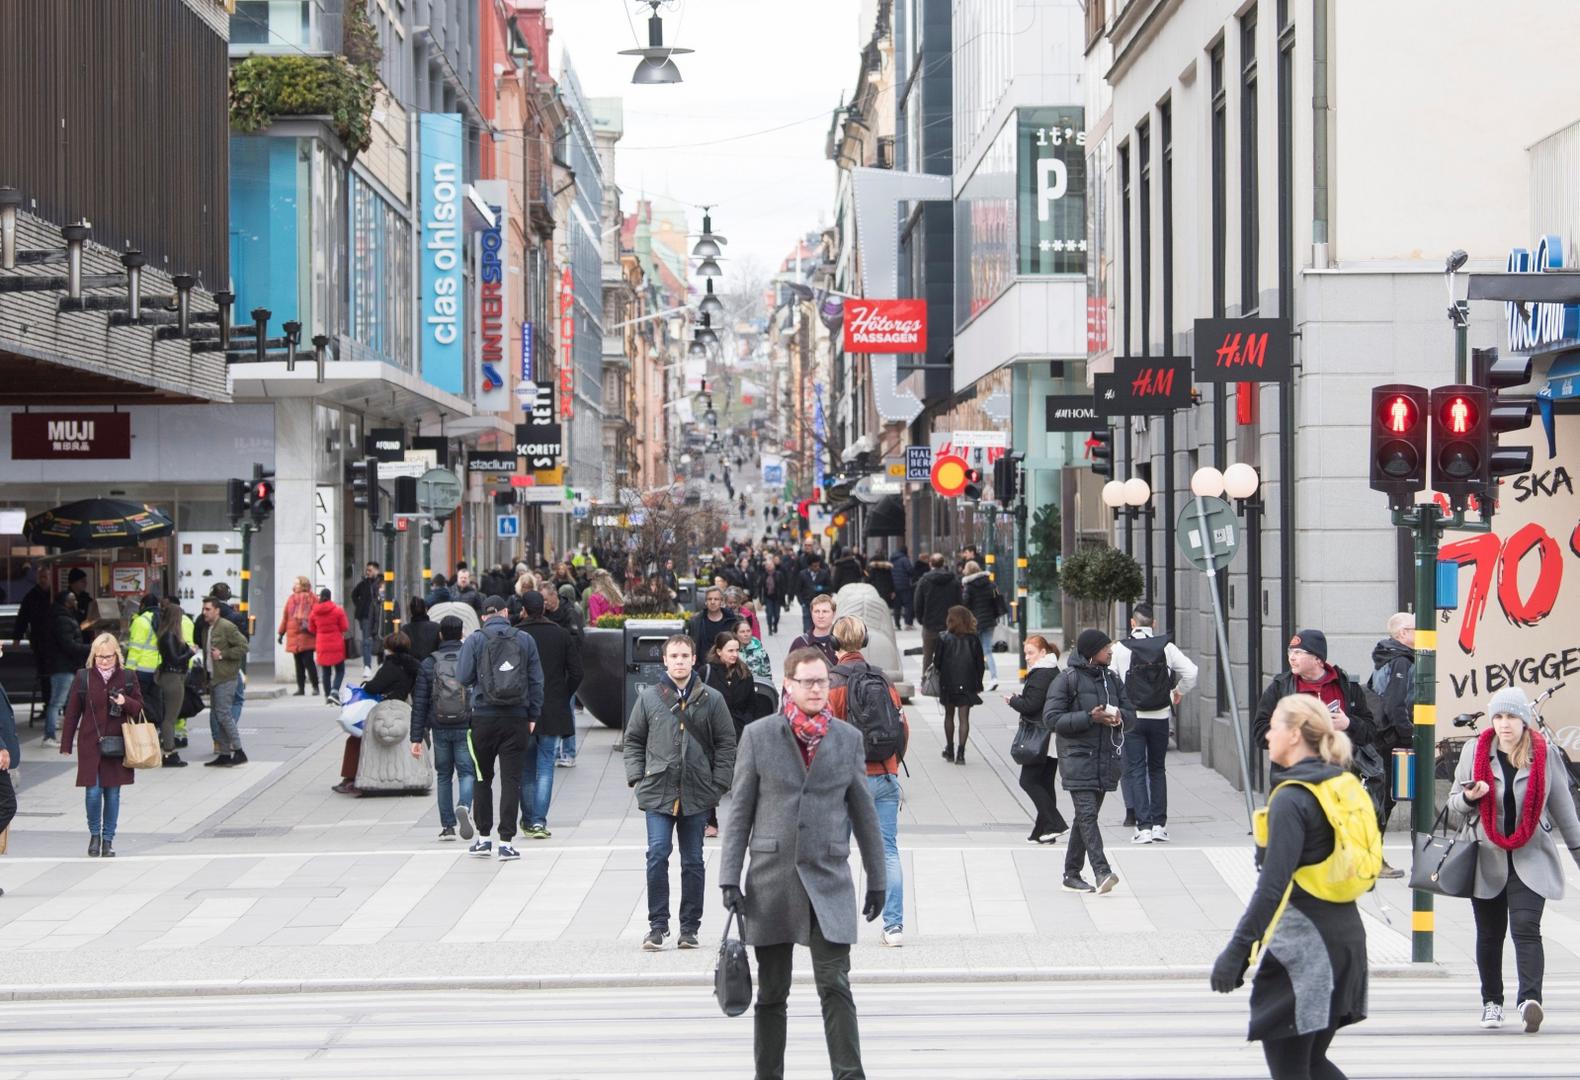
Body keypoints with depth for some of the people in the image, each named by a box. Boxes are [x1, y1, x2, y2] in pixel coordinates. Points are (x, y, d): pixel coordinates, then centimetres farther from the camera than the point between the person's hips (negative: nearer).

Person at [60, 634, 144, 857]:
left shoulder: (128, 678, 3)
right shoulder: (83, 678, 1)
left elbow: (139, 708, 8)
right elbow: (72, 712, 4)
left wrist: (126, 702, -14)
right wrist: (66, 744, 4)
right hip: (90, 744, -1)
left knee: (113, 793, 5)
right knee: (93, 792, -6)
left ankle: (108, 839, 16)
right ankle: (94, 835, 16)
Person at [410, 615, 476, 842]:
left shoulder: (428, 664, 2)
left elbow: (419, 704, 1)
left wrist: (416, 738, 3)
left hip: (440, 729, 1)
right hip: (466, 728, -1)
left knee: (443, 775, 14)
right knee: (467, 772, 3)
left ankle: (447, 826, 12)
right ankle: (464, 807, -26)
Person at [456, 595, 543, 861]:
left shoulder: (475, 640, -4)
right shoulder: (525, 640, 2)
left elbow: (463, 677, -5)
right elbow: (536, 680, 3)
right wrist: (533, 715, 9)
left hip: (484, 717, -1)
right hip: (516, 718, 1)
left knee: (482, 778, 12)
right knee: (511, 779, 2)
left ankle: (483, 837, 15)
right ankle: (506, 841, -1)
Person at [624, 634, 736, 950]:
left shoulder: (711, 700, 3)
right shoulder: (649, 698, 5)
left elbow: (726, 744, 6)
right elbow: (634, 740, 12)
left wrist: (718, 784, -1)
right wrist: (636, 777, 1)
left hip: (697, 794, 0)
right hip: (658, 791, 0)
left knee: (693, 862, 7)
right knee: (657, 856, -10)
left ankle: (690, 927, 15)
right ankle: (657, 926, -2)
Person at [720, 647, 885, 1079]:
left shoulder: (848, 738, 7)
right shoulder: (759, 736, 3)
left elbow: (863, 812, 13)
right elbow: (739, 811, 4)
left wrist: (876, 879, 13)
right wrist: (730, 878, -3)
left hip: (829, 880, 0)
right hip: (772, 879, 0)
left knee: (835, 987, -8)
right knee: (771, 992, 7)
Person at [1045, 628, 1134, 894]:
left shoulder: (1112, 679, 14)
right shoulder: (1067, 680, -5)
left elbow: (1131, 715, 18)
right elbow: (1051, 718, -11)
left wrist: (1119, 717, -7)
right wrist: (1090, 718, -18)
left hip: (1105, 759, 6)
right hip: (1078, 758, -6)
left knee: (1086, 816, 10)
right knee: (1087, 814, -16)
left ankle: (1072, 874, 17)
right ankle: (1102, 871, -26)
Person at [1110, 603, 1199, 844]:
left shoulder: (1120, 649, -9)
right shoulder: (1166, 647, -3)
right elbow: (1191, 671, -5)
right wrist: (1179, 692, 13)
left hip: (1131, 717, -2)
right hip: (1160, 716, 2)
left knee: (1135, 770, 2)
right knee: (1157, 769, 15)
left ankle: (1143, 826, -5)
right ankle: (1159, 824, 13)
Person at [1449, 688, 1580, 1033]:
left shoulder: (1546, 754, 1)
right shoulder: (1474, 751, 3)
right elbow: (1454, 805, 8)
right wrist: (1469, 798, -15)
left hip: (1531, 859, -2)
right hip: (1487, 858, 2)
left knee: (1526, 927, -17)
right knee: (1489, 935, 9)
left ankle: (1530, 998, -27)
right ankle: (1491, 1002, 21)